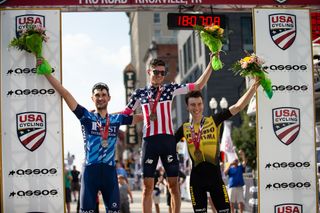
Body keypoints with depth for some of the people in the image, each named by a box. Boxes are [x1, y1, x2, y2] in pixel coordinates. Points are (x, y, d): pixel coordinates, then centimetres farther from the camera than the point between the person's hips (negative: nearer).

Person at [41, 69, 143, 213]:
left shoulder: (117, 119, 12)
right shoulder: (86, 116, 4)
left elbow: (141, 117, 18)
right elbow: (65, 93, -2)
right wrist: (46, 72, -6)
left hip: (109, 169, 3)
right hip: (90, 169, -3)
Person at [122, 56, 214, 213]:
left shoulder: (170, 89, 7)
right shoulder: (140, 93, 10)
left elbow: (198, 85, 4)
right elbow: (125, 113, 18)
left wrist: (211, 65, -4)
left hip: (168, 139, 0)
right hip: (149, 140, 0)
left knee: (173, 184, 2)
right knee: (147, 186, 2)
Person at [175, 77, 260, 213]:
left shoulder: (214, 121, -1)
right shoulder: (184, 128, 5)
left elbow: (237, 107, -8)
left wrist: (253, 87, -17)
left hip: (215, 176, -1)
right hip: (196, 178, 1)